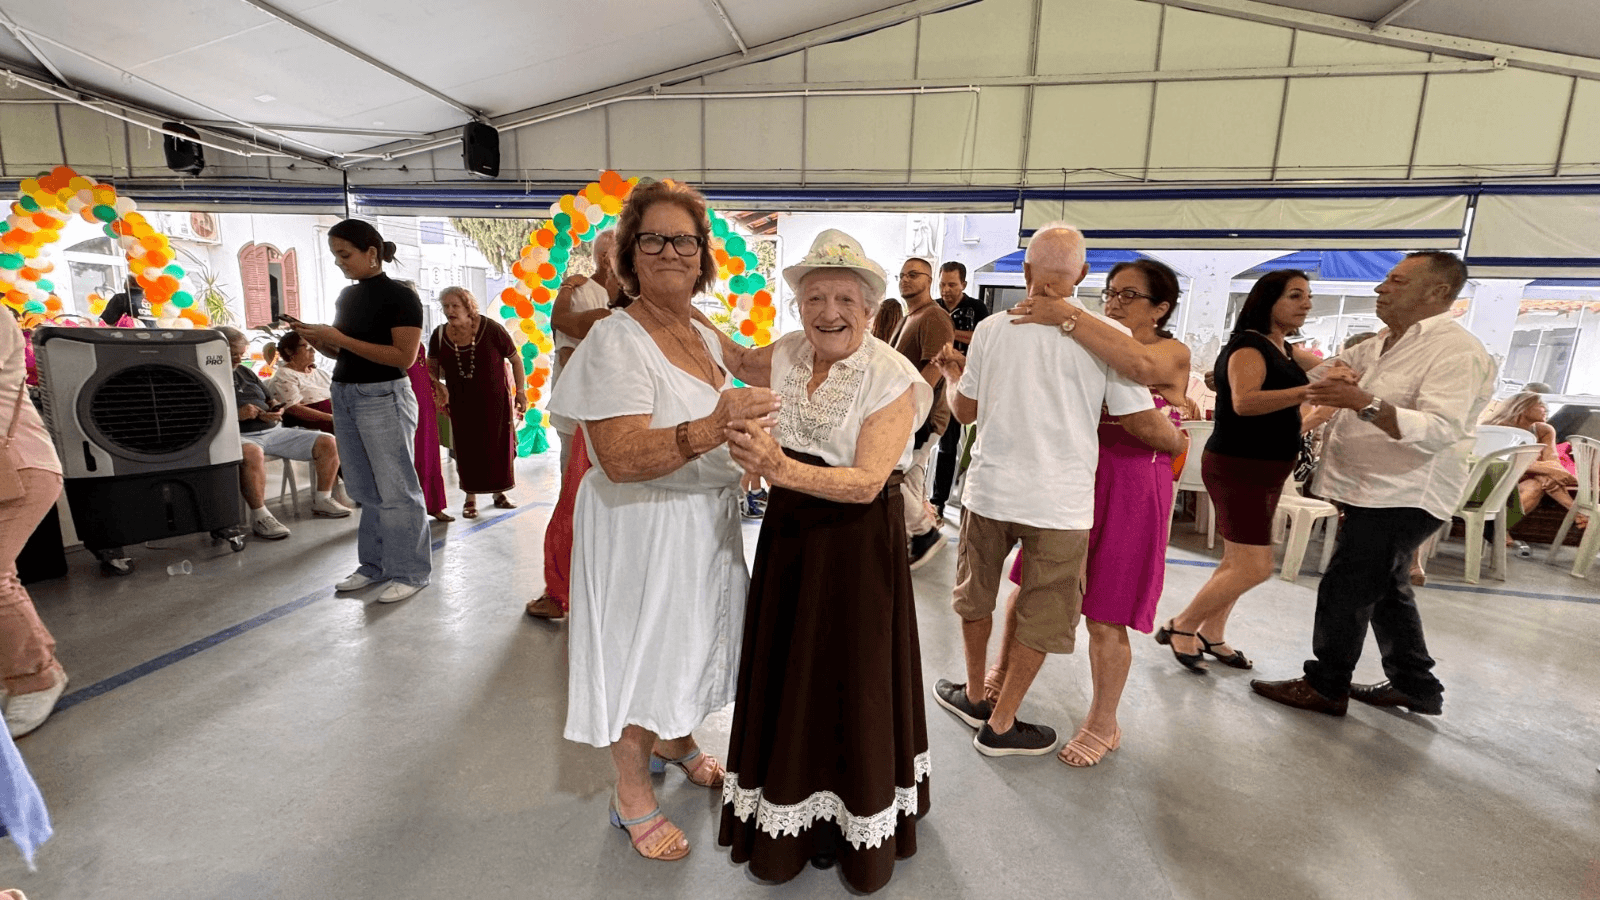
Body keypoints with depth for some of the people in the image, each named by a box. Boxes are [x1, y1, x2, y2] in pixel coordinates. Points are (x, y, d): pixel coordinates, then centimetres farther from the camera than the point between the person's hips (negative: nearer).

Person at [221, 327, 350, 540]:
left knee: (328, 443, -5)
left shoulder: (245, 372, 23)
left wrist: (274, 412, 2)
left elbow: (270, 401, 25)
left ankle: (322, 500, 7)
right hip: (239, 436, -7)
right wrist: (238, 415, -19)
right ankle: (259, 516, -29)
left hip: (273, 431, 7)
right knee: (252, 453, -43)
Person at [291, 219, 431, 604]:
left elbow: (404, 356, -17)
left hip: (384, 398, -8)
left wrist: (341, 339, -17)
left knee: (396, 491, -2)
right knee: (365, 491, 13)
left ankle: (409, 573, 7)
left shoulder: (400, 296, -9)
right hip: (344, 396, 8)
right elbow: (341, 352, 20)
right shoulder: (347, 295, 13)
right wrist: (316, 339, 0)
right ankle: (374, 565, 24)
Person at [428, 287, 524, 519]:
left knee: (498, 447, 5)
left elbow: (515, 360, -5)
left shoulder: (491, 329, -14)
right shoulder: (439, 335, -4)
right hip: (461, 404, 2)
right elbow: (432, 367, 11)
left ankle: (499, 493, 22)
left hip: (494, 400, -2)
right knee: (467, 449, 6)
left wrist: (520, 391, -6)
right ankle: (470, 498, 18)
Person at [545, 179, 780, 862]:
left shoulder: (704, 337, 7)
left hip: (707, 524, 8)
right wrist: (714, 427, -38)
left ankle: (676, 741, 53)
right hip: (639, 528, -8)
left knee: (688, 642, 24)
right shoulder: (615, 340, -19)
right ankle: (633, 796, 35)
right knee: (641, 653, 9)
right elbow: (621, 457, -30)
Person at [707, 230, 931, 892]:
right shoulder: (787, 354, 0)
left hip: (858, 545, -5)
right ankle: (791, 817, 40)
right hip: (788, 537, 5)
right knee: (786, 677, 15)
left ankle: (856, 822, 36)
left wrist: (781, 468, -38)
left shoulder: (892, 379, -16)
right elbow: (734, 358, 21)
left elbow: (868, 482, -24)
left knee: (848, 681, 9)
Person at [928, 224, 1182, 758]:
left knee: (976, 595, 23)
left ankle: (974, 695, 40)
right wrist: (1178, 441, 16)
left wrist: (954, 375, 27)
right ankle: (1000, 725, 27)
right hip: (1061, 502, -2)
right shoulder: (1107, 334, -8)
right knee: (1042, 615, 15)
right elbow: (1142, 422, -6)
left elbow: (964, 411, 5)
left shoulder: (992, 328, -2)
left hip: (990, 490, 2)